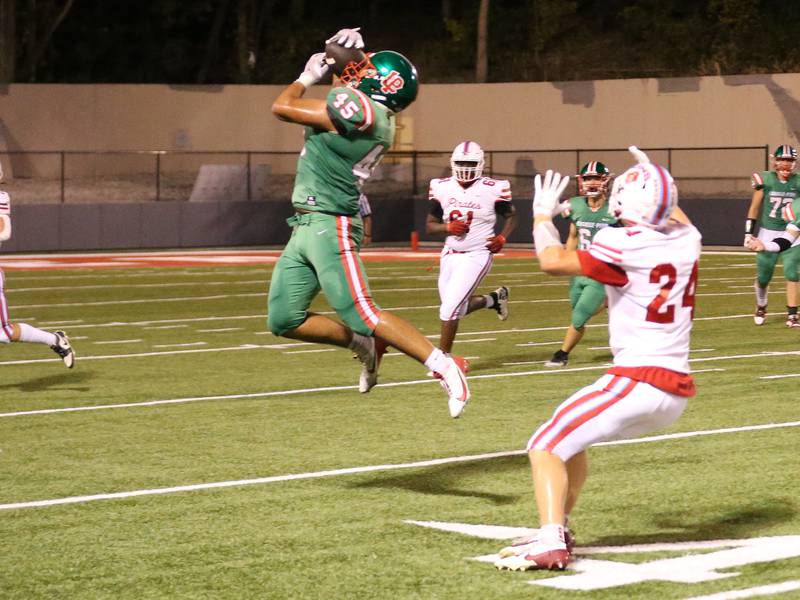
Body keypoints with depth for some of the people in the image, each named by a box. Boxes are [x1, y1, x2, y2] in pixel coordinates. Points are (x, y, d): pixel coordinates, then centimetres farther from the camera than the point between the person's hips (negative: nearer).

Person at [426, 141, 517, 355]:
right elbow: (430, 226, 6)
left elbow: (511, 217, 7)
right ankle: (494, 299, 41)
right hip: (450, 255, 5)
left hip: (477, 255, -5)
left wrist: (502, 237, -11)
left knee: (450, 308, -13)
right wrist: (448, 227, -14)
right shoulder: (442, 188, 0)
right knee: (457, 307, 14)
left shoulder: (492, 189, -9)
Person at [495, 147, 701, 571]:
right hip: (677, 391, 8)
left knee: (546, 447, -5)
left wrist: (543, 215, 5)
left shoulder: (625, 247, -16)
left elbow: (553, 261, -12)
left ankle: (550, 541, -22)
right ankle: (557, 530, 29)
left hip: (636, 384, -8)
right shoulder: (687, 240, 6)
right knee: (570, 440, 26)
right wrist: (655, 178, 43)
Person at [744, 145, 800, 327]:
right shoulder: (765, 180, -6)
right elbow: (754, 208, 2)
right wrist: (748, 233, 1)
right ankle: (761, 307, 36)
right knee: (763, 277, 8)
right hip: (768, 233, 0)